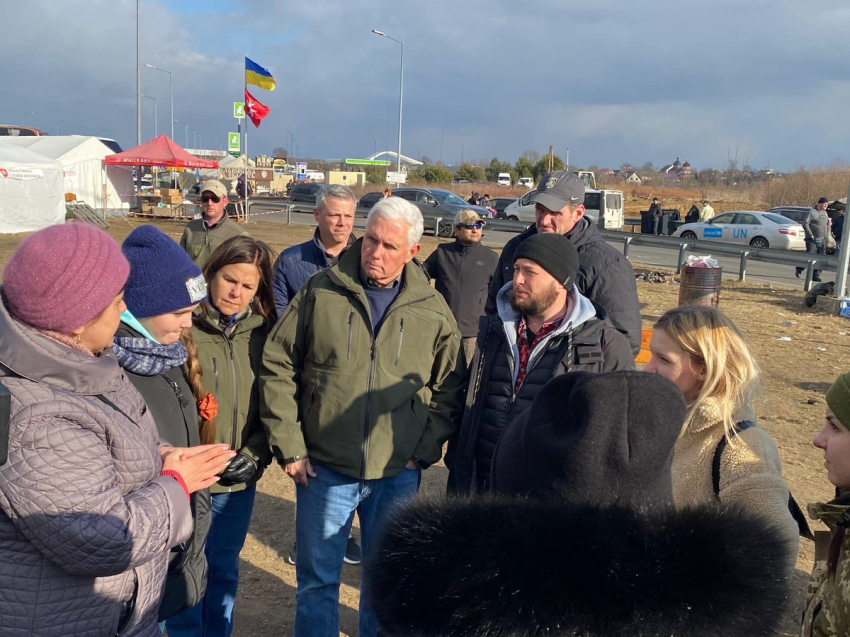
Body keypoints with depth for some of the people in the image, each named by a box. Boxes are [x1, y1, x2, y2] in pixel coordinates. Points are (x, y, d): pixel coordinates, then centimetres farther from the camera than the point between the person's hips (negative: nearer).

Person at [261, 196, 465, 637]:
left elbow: (449, 390, 6)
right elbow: (277, 367, -2)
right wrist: (289, 446, -5)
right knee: (317, 579, 12)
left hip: (397, 475, 1)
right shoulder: (320, 293, -5)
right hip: (323, 468, -1)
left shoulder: (433, 311, -2)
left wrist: (424, 449, -2)